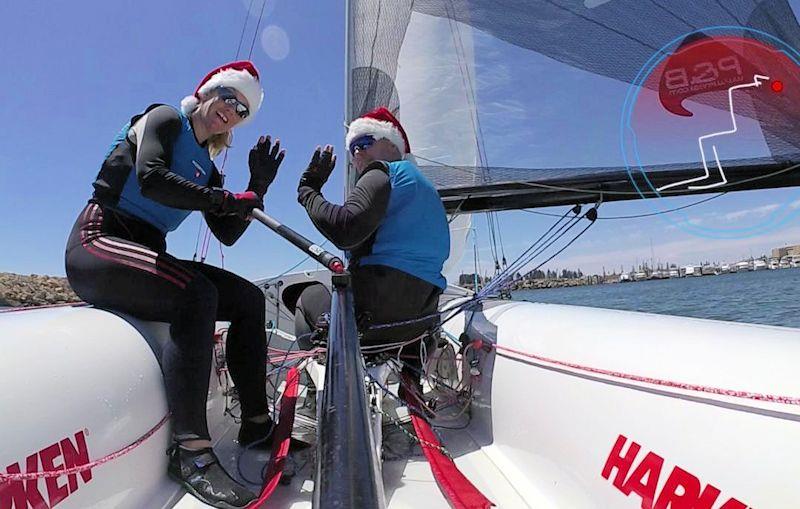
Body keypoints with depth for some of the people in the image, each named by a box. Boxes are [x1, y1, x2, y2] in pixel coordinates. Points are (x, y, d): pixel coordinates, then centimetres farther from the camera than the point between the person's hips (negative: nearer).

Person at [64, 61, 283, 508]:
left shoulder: (206, 168, 18)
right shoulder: (166, 119, 2)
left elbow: (228, 234, 7)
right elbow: (150, 178, -20)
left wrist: (258, 187, -1)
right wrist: (224, 199, -16)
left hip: (146, 255, 7)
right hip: (98, 241, -7)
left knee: (248, 298, -10)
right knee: (197, 294, -35)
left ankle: (257, 422, -8)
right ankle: (192, 451, -34)